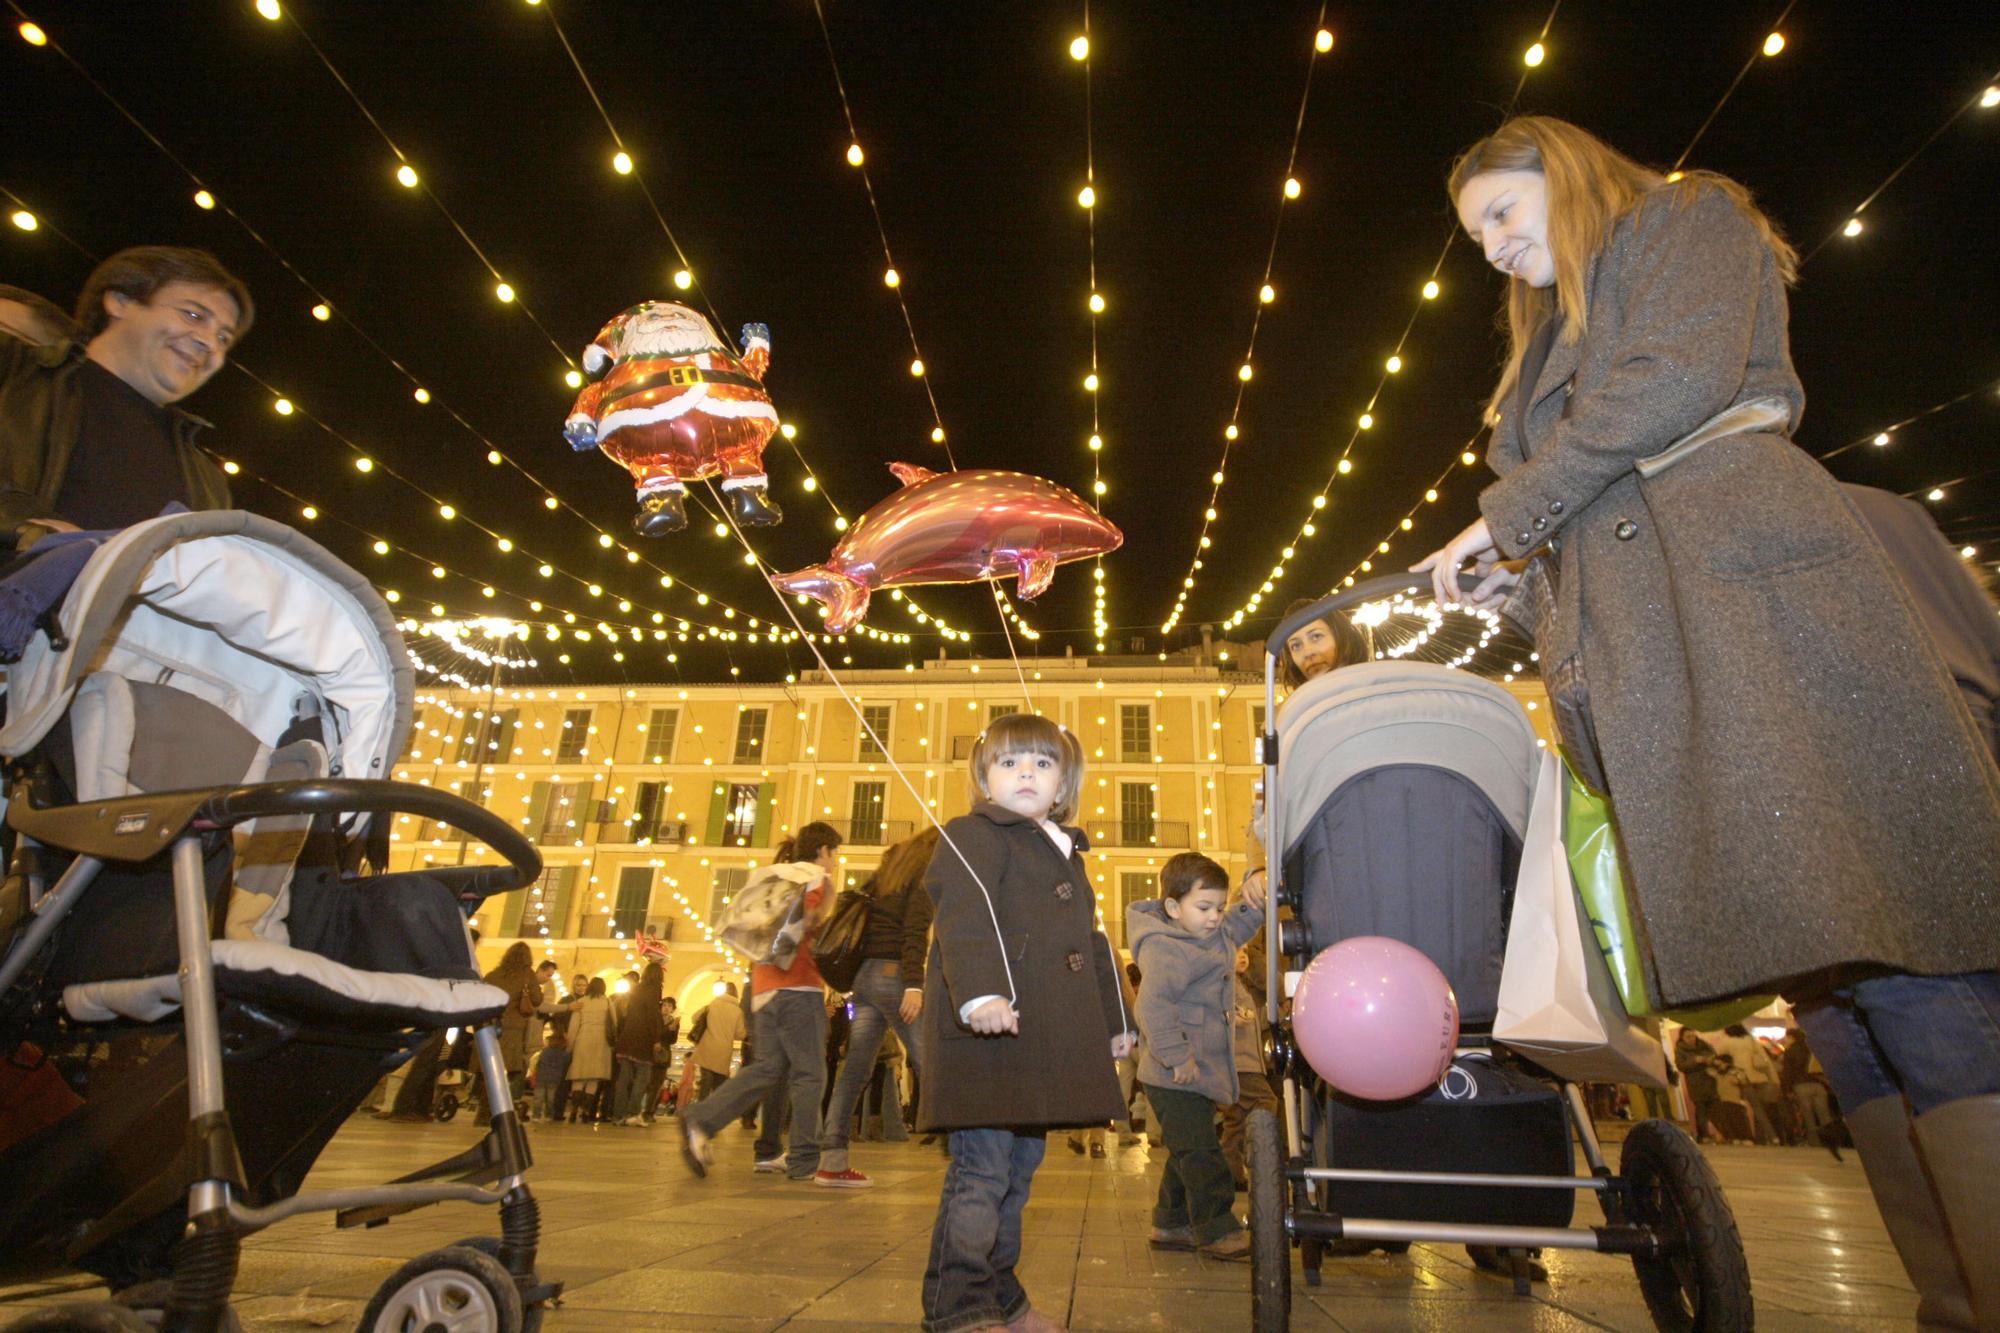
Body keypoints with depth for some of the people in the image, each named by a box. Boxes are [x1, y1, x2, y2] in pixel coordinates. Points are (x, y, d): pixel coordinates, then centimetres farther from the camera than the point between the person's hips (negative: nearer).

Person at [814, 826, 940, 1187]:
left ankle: (832, 1161, 6)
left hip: (865, 975, 8)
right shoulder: (925, 877, -3)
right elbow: (914, 932, -15)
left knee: (854, 1069, 6)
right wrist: (915, 985, -23)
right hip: (893, 975, -8)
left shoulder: (888, 871, 21)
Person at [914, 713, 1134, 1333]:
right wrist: (980, 993, -36)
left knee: (1019, 1171, 17)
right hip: (985, 1034, -8)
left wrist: (1116, 1019, 34)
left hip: (1047, 1043, 9)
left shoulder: (1068, 852, 23)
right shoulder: (972, 835, -4)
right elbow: (963, 919, -21)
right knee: (981, 1173, -7)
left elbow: (1092, 943, 31)